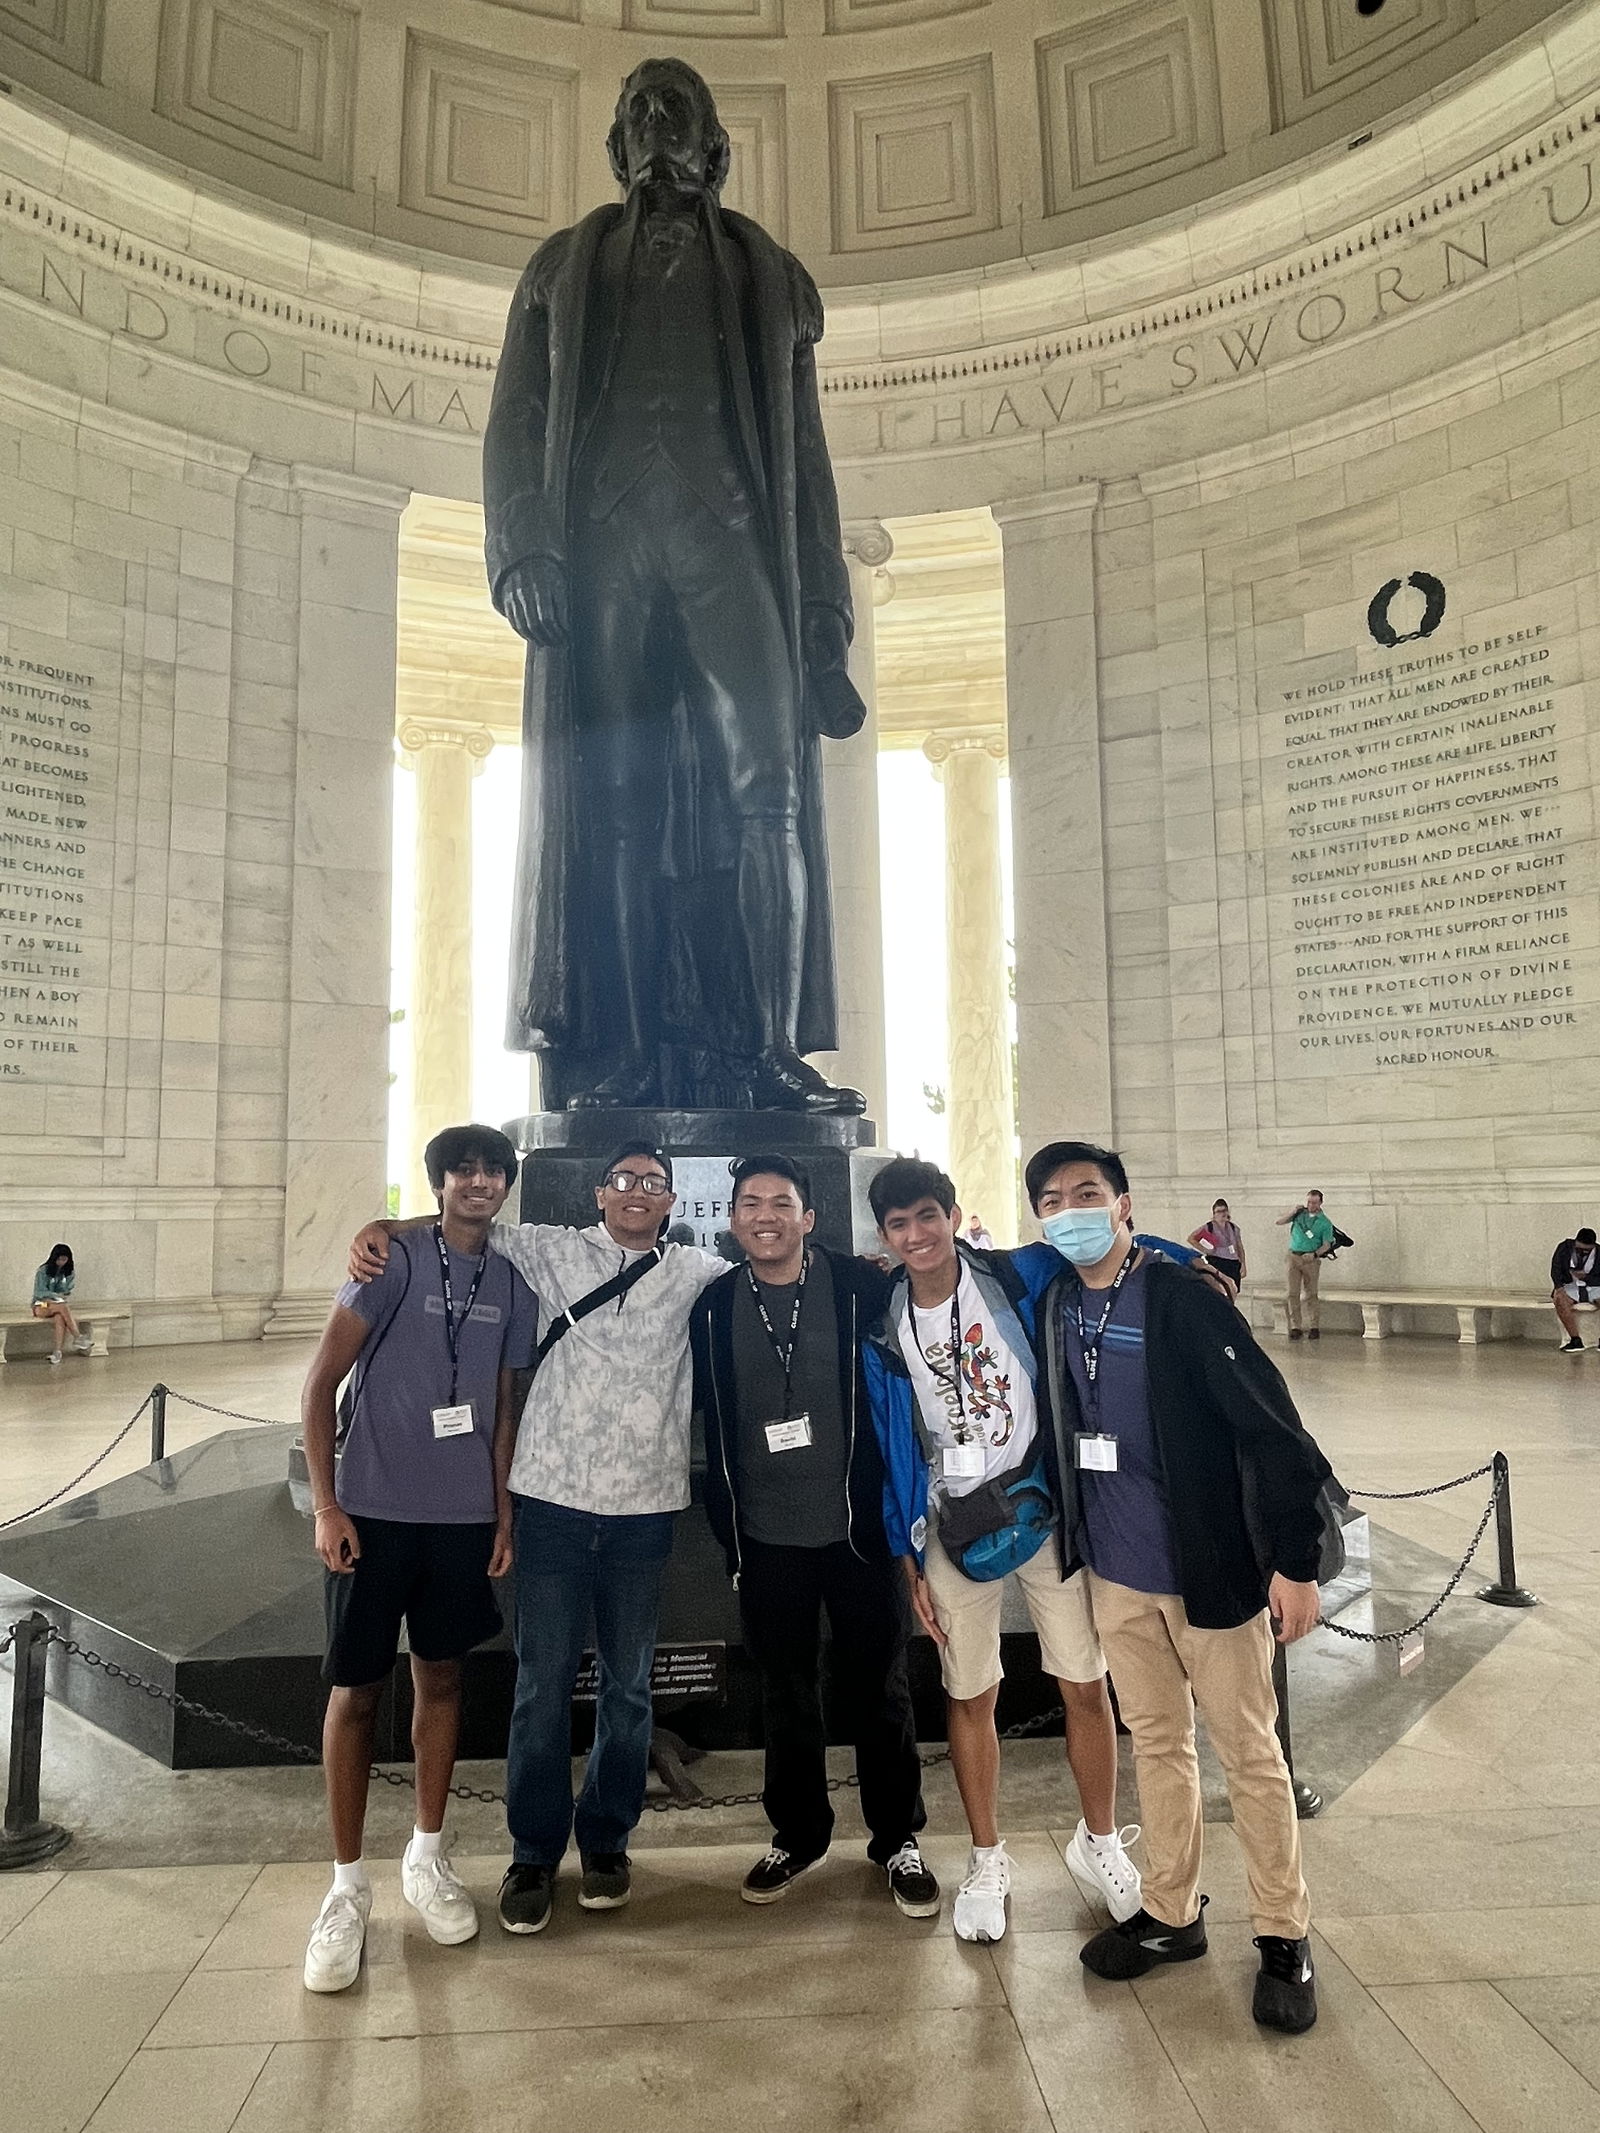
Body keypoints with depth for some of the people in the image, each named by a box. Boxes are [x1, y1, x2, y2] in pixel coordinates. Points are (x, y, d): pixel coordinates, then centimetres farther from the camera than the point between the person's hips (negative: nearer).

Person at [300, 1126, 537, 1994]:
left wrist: (504, 1514, 9)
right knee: (356, 1689, 4)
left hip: (464, 1516, 4)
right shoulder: (393, 1261, -9)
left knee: (440, 1676, 13)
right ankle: (347, 1886, 20)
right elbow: (320, 1385, -8)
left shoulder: (510, 1285, 5)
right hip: (374, 1510, -4)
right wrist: (326, 1506, -11)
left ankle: (426, 1858, 30)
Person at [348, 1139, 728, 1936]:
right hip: (553, 1500, -1)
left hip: (645, 1508, 1)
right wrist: (383, 1229, -6)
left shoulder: (695, 1273, 7)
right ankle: (533, 1852, 25)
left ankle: (606, 1841, 32)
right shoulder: (552, 1250, 4)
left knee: (628, 1684, 13)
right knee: (543, 1682, 6)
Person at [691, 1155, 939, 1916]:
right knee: (786, 1696, 16)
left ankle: (898, 1841, 30)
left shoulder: (860, 1287, -8)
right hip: (767, 1537, 2)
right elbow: (709, 1418, 9)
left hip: (859, 1526, -2)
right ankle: (797, 1836, 35)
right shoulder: (714, 1308, 0)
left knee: (878, 1691, 11)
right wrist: (726, 1525, 9)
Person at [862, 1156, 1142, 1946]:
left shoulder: (1020, 1278, -10)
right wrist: (908, 1560, 4)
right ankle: (987, 1860, 31)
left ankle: (1099, 1842, 31)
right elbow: (892, 1450, 4)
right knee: (970, 1697, 10)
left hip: (1045, 1510, -1)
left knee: (1086, 1684, 6)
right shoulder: (883, 1330, -3)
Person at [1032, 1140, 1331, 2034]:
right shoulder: (1058, 1303, -1)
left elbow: (1275, 1432, -18)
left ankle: (1285, 1935, 29)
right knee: (1158, 1744, 19)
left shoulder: (1184, 1299, -19)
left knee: (1250, 1754, 11)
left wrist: (1296, 1562, -17)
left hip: (1212, 1568, -5)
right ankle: (1172, 1913, 36)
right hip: (1117, 1573, 5)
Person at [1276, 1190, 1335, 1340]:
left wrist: (1314, 1254, -19)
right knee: (1293, 1293, -2)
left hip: (1311, 1259, -2)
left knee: (1311, 1294, 1)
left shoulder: (1325, 1223, 3)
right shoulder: (1299, 1213, 9)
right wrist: (1294, 1210, -5)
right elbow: (1279, 1221, 7)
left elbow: (1326, 1245, -2)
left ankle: (1313, 1327, 6)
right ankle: (1295, 1327, 0)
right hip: (1294, 1257, 2)